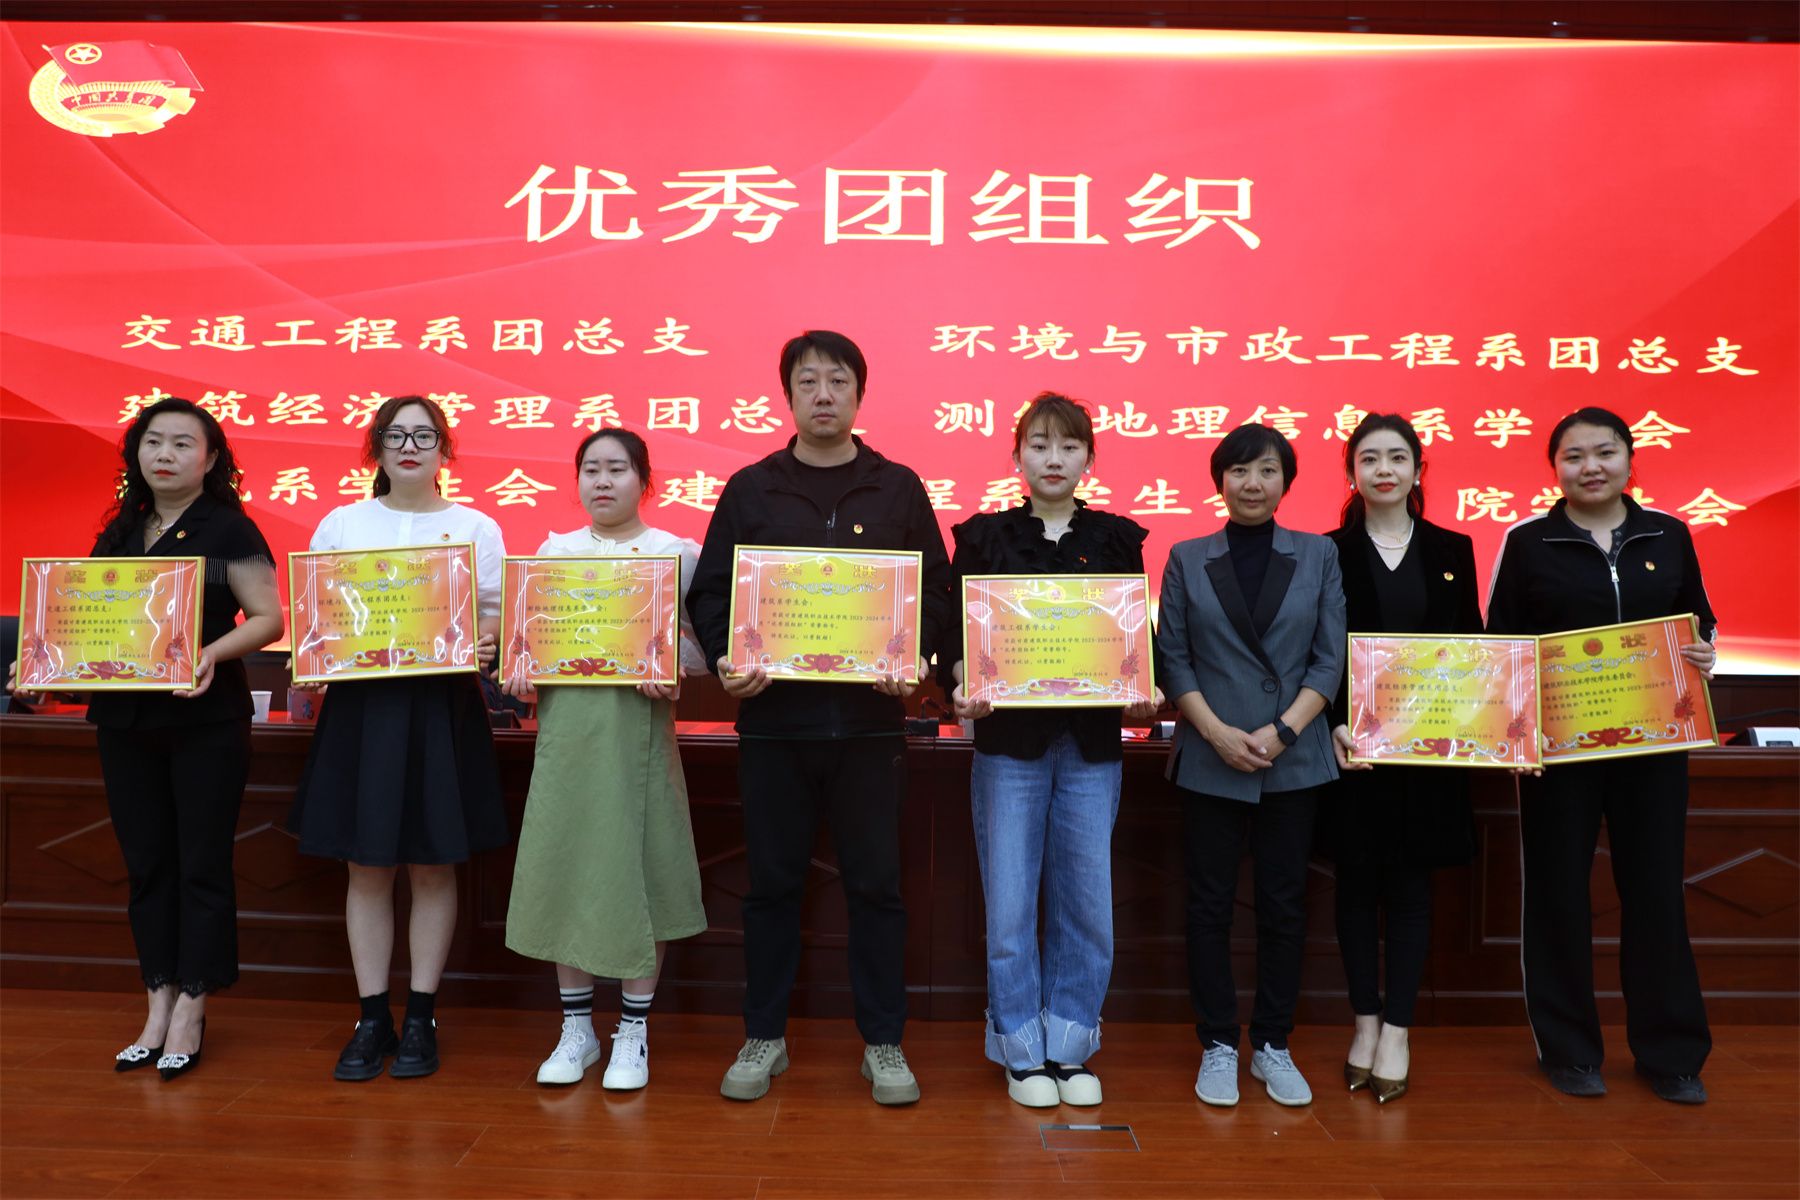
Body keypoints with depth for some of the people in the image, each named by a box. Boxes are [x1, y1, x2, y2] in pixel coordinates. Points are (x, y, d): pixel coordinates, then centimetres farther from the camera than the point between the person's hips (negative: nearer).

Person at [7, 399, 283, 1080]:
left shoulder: (228, 529, -5)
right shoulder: (119, 531, 12)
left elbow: (268, 618, -9)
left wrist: (214, 652, -25)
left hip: (206, 720, -6)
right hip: (125, 719, 6)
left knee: (201, 864, 2)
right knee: (145, 863, 10)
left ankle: (190, 1011, 12)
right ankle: (159, 1007, 20)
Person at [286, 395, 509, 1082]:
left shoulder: (476, 528, 6)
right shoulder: (341, 524, 8)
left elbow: (495, 618, 5)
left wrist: (485, 645, -16)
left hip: (442, 707, -1)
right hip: (361, 704, 1)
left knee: (432, 866, 4)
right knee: (367, 866, 5)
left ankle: (421, 1018, 16)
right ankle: (372, 1019, 16)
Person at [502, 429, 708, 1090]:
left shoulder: (677, 553, 3)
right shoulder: (554, 550, 12)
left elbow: (702, 639, -2)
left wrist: (667, 669, -21)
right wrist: (520, 669, -8)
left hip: (638, 730, -3)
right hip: (565, 725, 3)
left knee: (638, 870, 0)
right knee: (565, 868, 6)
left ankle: (633, 1033, 16)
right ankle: (576, 1029, 22)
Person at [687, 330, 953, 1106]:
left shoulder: (897, 489, 7)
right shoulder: (751, 489, 7)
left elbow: (937, 591, 5)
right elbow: (709, 593, 6)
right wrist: (725, 662, -12)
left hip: (870, 717, 0)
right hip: (772, 717, 1)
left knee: (875, 882, 6)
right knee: (772, 882, 9)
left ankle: (883, 1042, 20)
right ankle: (764, 1036, 24)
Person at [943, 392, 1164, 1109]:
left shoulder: (1117, 539, 9)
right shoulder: (983, 537, 5)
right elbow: (955, 634, 2)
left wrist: (1143, 695, -10)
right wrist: (963, 687, -17)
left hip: (1092, 744, 2)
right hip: (1009, 738, -1)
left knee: (1087, 906, 6)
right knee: (1010, 908, 2)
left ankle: (1071, 1047, 23)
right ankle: (1021, 1052, 18)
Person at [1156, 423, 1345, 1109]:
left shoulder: (1318, 556, 5)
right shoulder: (1187, 559, 4)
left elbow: (1330, 659, 1)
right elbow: (1172, 658, 0)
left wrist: (1282, 730, -11)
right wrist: (1218, 732, -11)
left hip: (1294, 761, 1)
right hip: (1209, 761, 0)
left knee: (1284, 905, 8)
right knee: (1210, 904, 5)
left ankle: (1273, 1045, 22)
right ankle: (1218, 1046, 18)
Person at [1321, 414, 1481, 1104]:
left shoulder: (1452, 550, 8)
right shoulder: (1329, 552, 1)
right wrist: (1333, 724, -15)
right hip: (1351, 741, -1)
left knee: (1410, 883, 6)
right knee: (1358, 880, 6)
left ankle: (1397, 1030, 14)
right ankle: (1365, 1022, 18)